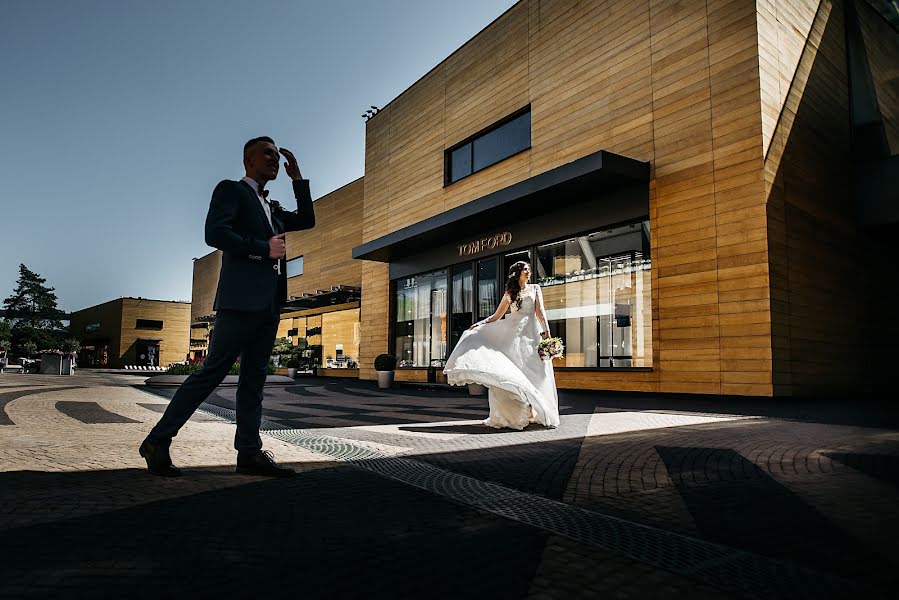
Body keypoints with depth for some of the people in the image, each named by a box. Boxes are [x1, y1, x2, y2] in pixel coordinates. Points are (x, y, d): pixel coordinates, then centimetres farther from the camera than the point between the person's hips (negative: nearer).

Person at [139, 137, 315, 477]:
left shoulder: (271, 210, 27)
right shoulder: (230, 190, 4)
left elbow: (307, 220, 25)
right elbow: (215, 233, -11)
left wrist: (297, 177, 20)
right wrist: (264, 249, -12)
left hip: (269, 304, 8)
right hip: (241, 299, -8)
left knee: (254, 378, 5)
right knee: (213, 371, -8)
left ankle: (249, 452, 7)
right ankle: (158, 441, 3)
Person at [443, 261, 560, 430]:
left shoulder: (535, 288, 14)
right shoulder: (509, 293, 16)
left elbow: (540, 311, 4)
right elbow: (496, 316, 16)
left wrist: (546, 332, -7)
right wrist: (479, 324, 2)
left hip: (530, 332, -1)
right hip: (512, 333, 1)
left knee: (532, 372, -4)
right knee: (506, 372, -10)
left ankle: (538, 412, 3)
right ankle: (509, 414, -5)